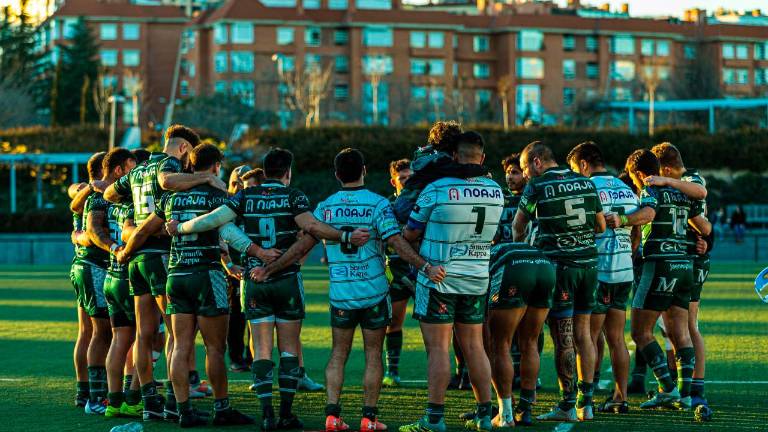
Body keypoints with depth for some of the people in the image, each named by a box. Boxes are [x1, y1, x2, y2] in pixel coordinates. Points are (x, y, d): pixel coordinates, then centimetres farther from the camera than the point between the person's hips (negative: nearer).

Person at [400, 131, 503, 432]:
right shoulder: (495, 192, 1)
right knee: (474, 347, 11)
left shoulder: (437, 190, -14)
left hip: (439, 279, -5)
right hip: (477, 280, 5)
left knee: (438, 348, -3)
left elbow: (410, 235, -4)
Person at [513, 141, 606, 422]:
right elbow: (601, 226, 12)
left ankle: (567, 406, 0)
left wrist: (518, 247, 26)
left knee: (562, 338, -1)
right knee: (582, 332, 11)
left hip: (558, 264, -5)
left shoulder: (537, 186, -6)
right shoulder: (586, 183, 8)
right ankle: (585, 403, 12)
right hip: (588, 262, 5)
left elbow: (518, 226, 6)